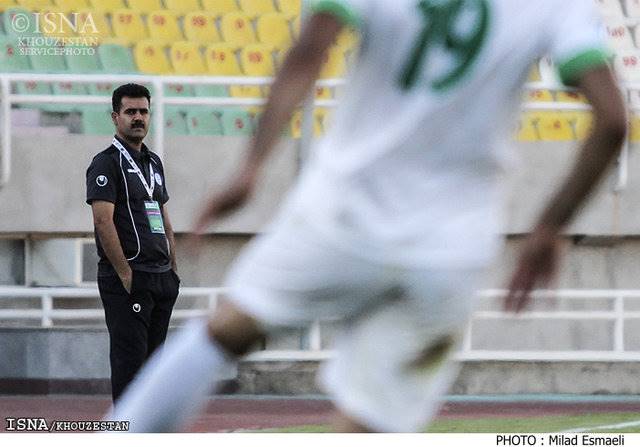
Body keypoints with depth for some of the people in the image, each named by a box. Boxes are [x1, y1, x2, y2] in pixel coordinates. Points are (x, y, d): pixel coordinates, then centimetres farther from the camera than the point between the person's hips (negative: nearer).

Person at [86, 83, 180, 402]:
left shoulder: (153, 162, 19)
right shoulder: (107, 163, -8)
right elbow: (103, 220, -16)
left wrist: (173, 269, 15)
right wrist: (125, 274, -18)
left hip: (161, 279, 8)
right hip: (127, 280, -8)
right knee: (130, 360, -10)